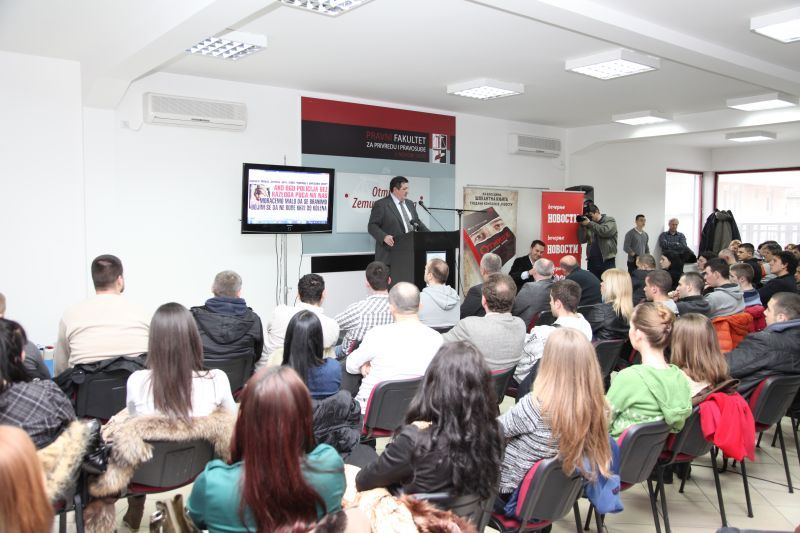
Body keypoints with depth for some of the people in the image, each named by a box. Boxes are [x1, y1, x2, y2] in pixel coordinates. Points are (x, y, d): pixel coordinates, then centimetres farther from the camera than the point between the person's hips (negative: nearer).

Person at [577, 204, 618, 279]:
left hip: (607, 261, -4)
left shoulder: (610, 221, 2)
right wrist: (582, 226, -5)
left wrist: (589, 223, -11)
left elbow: (605, 231, -18)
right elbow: (582, 240, 6)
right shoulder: (588, 225, 11)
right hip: (592, 262, 4)